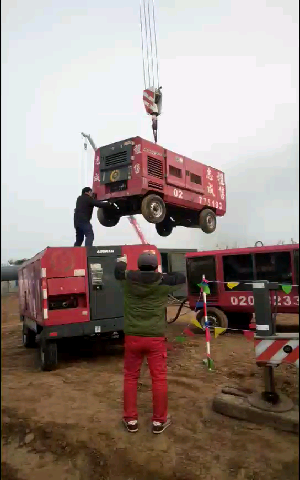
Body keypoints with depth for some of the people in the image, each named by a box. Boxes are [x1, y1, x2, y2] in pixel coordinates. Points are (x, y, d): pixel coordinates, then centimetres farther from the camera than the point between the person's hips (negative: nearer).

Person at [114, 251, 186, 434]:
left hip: (133, 337, 2)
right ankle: (159, 421, 22)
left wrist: (122, 261, 42)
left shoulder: (128, 279, -2)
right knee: (159, 378, 11)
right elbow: (182, 278, 12)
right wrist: (165, 274, 25)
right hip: (156, 338, -2)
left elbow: (118, 272, 21)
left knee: (130, 377, 17)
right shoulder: (163, 282, -6)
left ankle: (131, 419, 26)